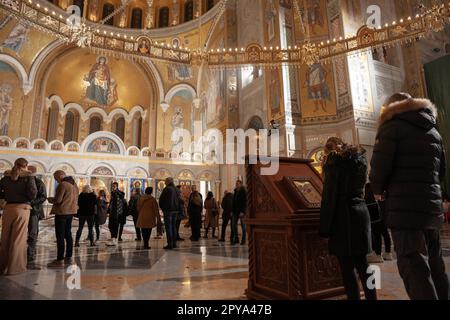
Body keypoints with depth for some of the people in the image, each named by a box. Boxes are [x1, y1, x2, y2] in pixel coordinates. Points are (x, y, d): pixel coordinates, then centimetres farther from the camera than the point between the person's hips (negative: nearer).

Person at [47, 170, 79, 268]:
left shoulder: (62, 185, -13)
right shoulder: (74, 185, 14)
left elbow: (58, 200, -17)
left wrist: (50, 199, 4)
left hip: (62, 212, -9)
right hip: (71, 211, 9)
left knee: (60, 236, -4)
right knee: (68, 234, 14)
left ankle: (60, 260, -2)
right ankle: (69, 257, 20)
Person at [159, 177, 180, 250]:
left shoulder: (167, 189, -12)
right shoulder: (176, 190, 8)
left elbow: (161, 200, -8)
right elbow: (179, 199, 14)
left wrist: (163, 208, 6)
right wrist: (177, 208, 15)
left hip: (168, 210, -7)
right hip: (175, 210, 7)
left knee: (168, 227, -2)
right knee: (173, 226, 14)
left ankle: (170, 244, -3)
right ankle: (174, 243, 18)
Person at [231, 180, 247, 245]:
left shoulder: (244, 191, -9)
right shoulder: (235, 191, 13)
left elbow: (245, 202, -15)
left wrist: (242, 212, -21)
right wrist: (233, 210, 11)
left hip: (241, 211, -7)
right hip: (235, 211, 7)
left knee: (243, 225, 3)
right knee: (233, 224, 5)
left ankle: (243, 240, 13)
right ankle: (236, 239, 15)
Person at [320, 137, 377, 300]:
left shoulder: (334, 162, -7)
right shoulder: (360, 159, 16)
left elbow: (329, 197, -12)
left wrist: (325, 228, -10)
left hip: (343, 217, -7)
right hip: (361, 214, 8)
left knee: (347, 267, -1)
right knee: (362, 264, 15)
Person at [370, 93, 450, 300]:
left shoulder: (393, 126, -3)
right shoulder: (433, 131, 20)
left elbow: (380, 164, -15)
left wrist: (378, 189, 1)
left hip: (405, 207, -8)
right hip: (432, 206, 8)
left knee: (413, 268, -4)